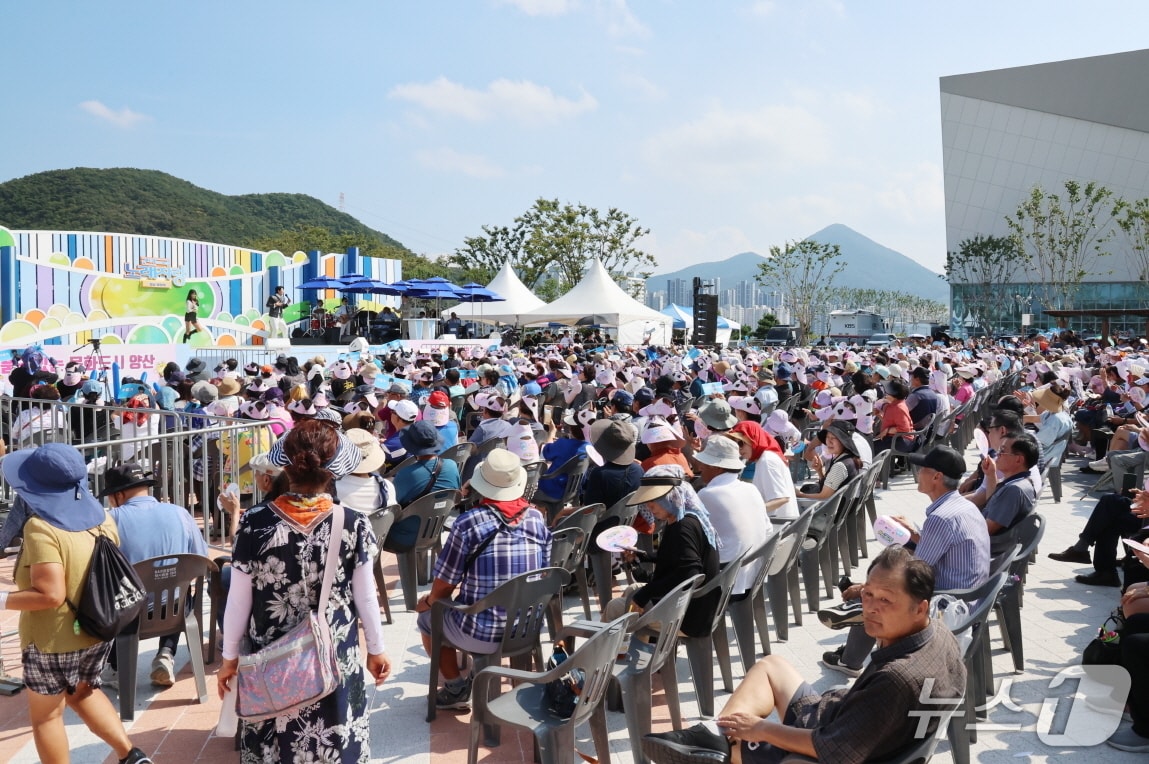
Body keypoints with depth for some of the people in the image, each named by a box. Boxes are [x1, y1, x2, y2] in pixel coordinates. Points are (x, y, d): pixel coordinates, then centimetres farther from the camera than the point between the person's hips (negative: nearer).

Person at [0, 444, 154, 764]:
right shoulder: (102, 518, -3)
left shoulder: (41, 528, -24)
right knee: (82, 693, 29)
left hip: (54, 640, -7)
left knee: (45, 715, 16)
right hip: (97, 631, 7)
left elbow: (50, 595, -29)